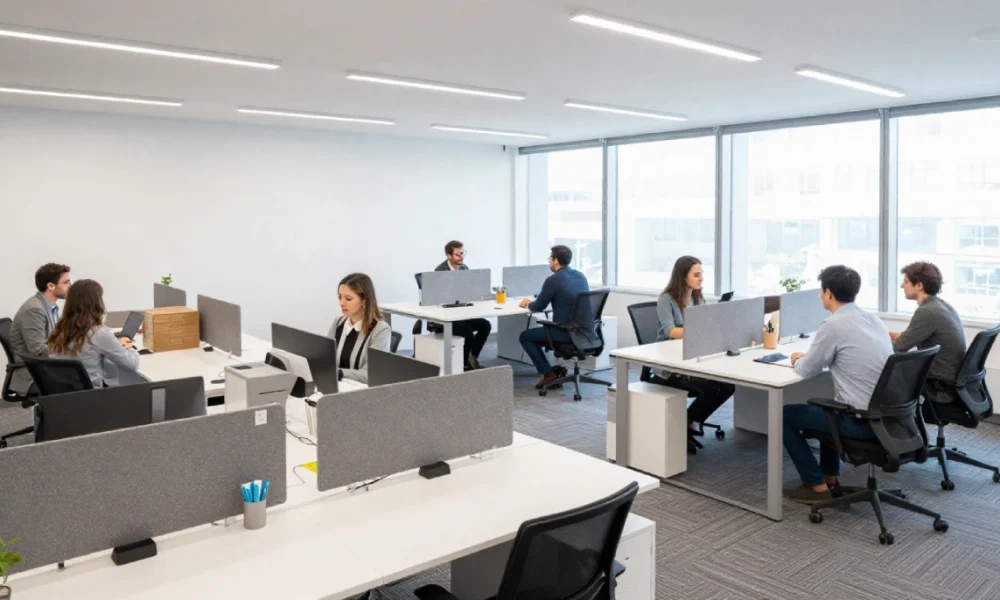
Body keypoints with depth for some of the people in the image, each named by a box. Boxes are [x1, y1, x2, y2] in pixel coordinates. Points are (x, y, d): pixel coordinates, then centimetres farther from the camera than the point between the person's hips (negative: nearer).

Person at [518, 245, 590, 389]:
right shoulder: (581, 276, 11)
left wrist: (528, 304, 20)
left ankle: (549, 373, 6)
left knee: (525, 336, 12)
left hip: (566, 332, -8)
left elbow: (538, 307, -3)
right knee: (540, 332, 29)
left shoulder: (553, 280, -12)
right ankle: (554, 370, 20)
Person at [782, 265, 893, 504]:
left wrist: (798, 360, 15)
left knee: (785, 415, 9)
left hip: (861, 421, -8)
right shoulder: (874, 319, 9)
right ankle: (830, 476, 36)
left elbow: (807, 371, -7)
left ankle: (817, 486, 13)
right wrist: (809, 357, 23)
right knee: (824, 407, 35)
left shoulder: (833, 325, -16)